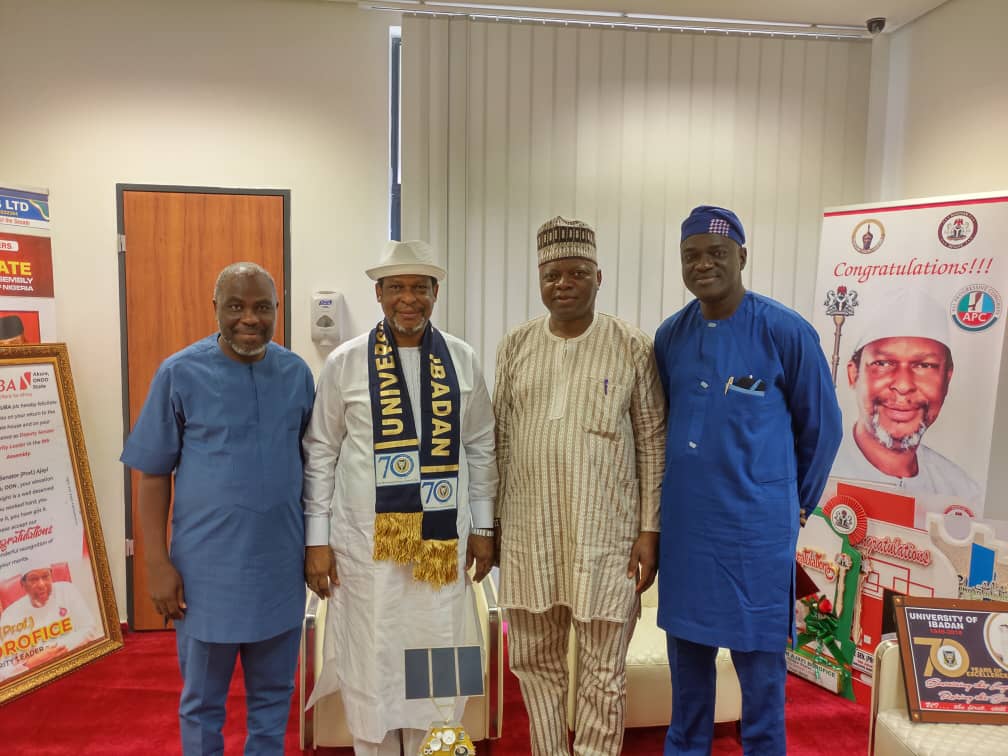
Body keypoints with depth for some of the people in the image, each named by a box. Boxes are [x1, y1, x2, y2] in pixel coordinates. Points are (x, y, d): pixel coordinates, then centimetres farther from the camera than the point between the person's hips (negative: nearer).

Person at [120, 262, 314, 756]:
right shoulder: (180, 373, -8)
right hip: (208, 566, -2)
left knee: (273, 693, 19)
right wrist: (157, 563, -8)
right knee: (202, 700, 17)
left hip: (281, 564, 3)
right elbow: (153, 475, -4)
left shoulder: (297, 373, 0)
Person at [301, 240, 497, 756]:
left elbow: (481, 447, 8)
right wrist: (317, 540, -1)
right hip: (366, 541, -1)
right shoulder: (346, 362, -3)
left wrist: (483, 527, 8)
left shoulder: (461, 360, 2)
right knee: (372, 665, 11)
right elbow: (319, 455, 0)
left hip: (443, 540, 2)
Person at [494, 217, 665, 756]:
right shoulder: (516, 346, 4)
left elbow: (653, 442, -2)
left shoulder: (633, 347, -4)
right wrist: (492, 523, 8)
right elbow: (500, 438, 8)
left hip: (605, 531, -3)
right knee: (534, 659, 17)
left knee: (603, 670, 9)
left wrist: (650, 530, -6)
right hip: (528, 529, 3)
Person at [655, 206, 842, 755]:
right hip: (683, 522, 4)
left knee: (758, 656, 11)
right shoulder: (669, 335, 2)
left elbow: (822, 426, 0)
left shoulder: (786, 332, -10)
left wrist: (797, 504, 7)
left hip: (757, 524, -4)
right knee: (687, 648, 18)